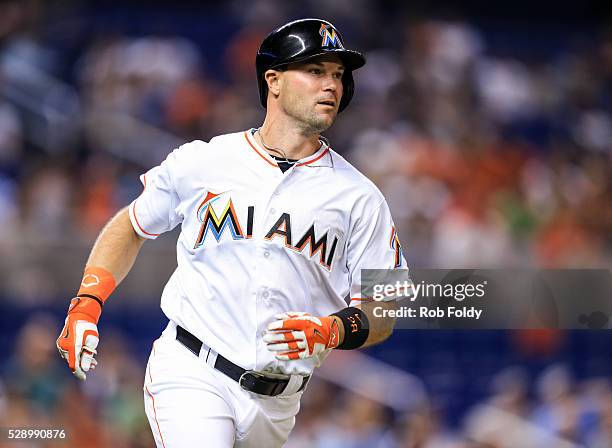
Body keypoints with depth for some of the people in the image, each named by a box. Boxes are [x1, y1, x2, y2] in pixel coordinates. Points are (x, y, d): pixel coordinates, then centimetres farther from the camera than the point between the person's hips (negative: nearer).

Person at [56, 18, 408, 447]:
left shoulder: (359, 197, 4)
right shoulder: (200, 162, 4)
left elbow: (383, 313, 5)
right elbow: (131, 226, 18)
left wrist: (330, 332, -16)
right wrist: (86, 304, 4)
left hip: (278, 402, 3)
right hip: (190, 376, -3)